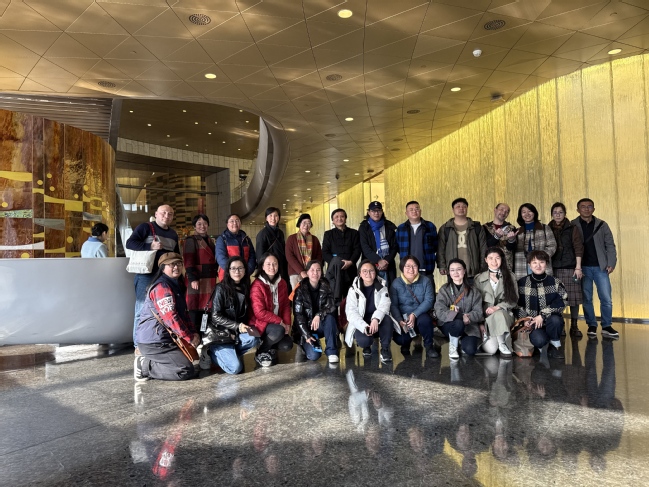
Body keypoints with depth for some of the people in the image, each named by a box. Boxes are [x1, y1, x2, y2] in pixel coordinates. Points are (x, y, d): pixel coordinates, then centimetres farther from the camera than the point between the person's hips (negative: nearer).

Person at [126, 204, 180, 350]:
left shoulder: (173, 234, 17)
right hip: (146, 276, -6)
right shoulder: (145, 227, -3)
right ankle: (139, 345, 4)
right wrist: (150, 246, -22)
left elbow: (176, 254, 26)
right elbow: (130, 243, -13)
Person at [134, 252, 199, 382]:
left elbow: (184, 313, 15)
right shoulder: (162, 287, -16)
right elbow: (171, 318, -22)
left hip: (163, 339, 10)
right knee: (187, 370, -12)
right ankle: (144, 366, -4)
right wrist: (190, 337, -16)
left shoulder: (177, 285, 15)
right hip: (154, 343, -10)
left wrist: (193, 332, 1)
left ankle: (146, 361, 13)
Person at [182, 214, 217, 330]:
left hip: (209, 279, 7)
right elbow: (188, 261, -13)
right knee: (196, 307, -4)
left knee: (206, 306, 9)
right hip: (197, 278, -7)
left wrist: (215, 276, 19)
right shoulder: (191, 240, -4)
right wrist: (193, 278, -22)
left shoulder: (210, 241, 18)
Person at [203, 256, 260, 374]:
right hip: (219, 335, -5)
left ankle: (230, 353, -3)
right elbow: (216, 316, -14)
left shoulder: (245, 288, 6)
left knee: (254, 339, -28)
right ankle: (212, 352, 4)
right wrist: (237, 326, -23)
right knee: (235, 368, -21)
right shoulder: (221, 288, -11)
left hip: (237, 334, 5)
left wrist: (246, 328, -8)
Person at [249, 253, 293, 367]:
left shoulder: (282, 283, 3)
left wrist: (287, 324, -8)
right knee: (279, 331, -33)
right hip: (260, 324, -6)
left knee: (287, 345, -16)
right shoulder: (257, 286, -19)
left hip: (278, 323, 6)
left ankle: (271, 347, 18)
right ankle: (260, 353, -7)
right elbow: (260, 312, -23)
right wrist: (280, 322, -21)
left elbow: (286, 306, 6)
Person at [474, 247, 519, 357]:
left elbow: (513, 300, 1)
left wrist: (497, 307, -15)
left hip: (505, 313, 0)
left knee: (499, 315, -38)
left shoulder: (509, 276, 7)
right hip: (487, 315, 0)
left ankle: (502, 345, -28)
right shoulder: (479, 278, 8)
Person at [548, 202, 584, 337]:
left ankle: (574, 326, 11)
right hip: (553, 268, 1)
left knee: (573, 297, -1)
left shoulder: (572, 228, 5)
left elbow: (578, 248, 0)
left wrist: (578, 267, -7)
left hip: (570, 267, -1)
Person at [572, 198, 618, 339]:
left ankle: (606, 327, 11)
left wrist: (611, 263, -3)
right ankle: (592, 326, 16)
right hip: (583, 268, -1)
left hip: (600, 267, 1)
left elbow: (610, 245, 7)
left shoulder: (602, 225, 7)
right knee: (586, 298, 5)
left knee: (606, 298, -1)